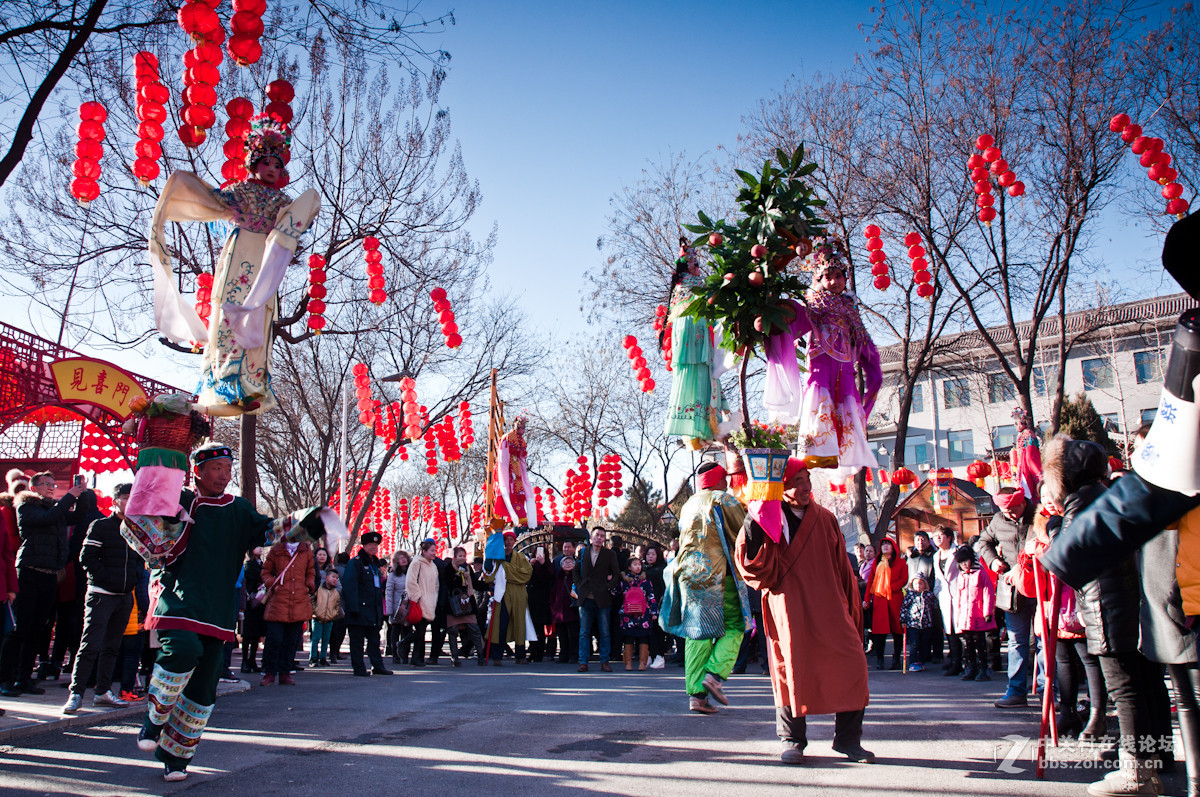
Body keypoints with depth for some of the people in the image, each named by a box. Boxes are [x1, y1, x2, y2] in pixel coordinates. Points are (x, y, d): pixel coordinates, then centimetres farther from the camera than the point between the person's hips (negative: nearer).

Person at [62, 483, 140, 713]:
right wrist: (106, 579, -12)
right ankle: (76, 693, -3)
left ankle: (103, 692, 18)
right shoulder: (100, 526, -2)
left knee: (112, 646, 11)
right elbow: (86, 558, -7)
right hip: (101, 594, -5)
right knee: (91, 645, -9)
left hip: (125, 596, 6)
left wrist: (135, 578, 5)